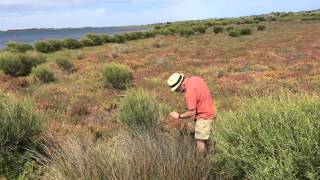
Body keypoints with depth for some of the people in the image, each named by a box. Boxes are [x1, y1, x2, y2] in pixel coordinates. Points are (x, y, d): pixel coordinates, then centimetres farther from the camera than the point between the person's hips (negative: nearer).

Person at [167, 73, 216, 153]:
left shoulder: (189, 92, -26)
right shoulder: (195, 78, 0)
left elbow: (192, 112, -23)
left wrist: (179, 116, -10)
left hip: (204, 116, -10)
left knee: (200, 141, -2)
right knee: (204, 139, 20)